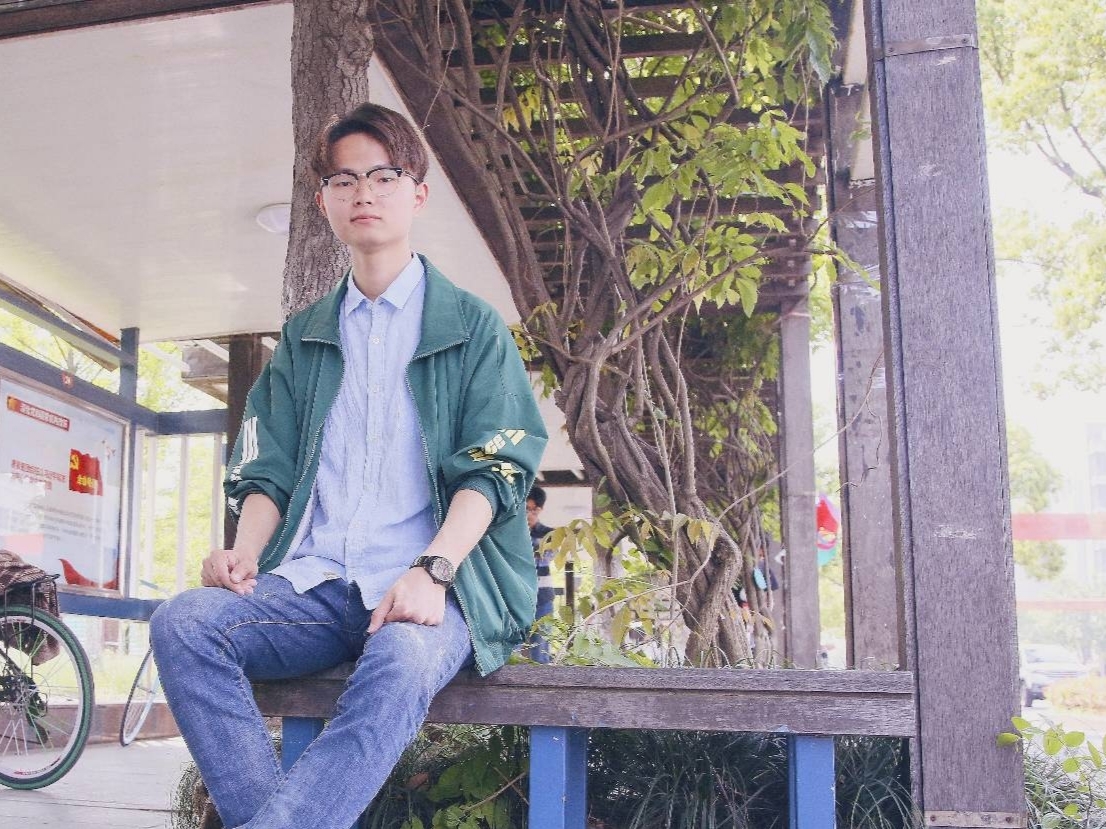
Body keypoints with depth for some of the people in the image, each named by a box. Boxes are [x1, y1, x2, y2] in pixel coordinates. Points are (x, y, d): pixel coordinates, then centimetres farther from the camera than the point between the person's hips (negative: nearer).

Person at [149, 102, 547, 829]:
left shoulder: (472, 326, 9)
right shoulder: (304, 339, 22)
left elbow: (494, 471, -1)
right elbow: (269, 470, 17)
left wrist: (432, 570, -18)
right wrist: (246, 550, -5)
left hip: (432, 587, -3)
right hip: (311, 584, 4)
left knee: (403, 656, -37)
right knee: (184, 622, -25)